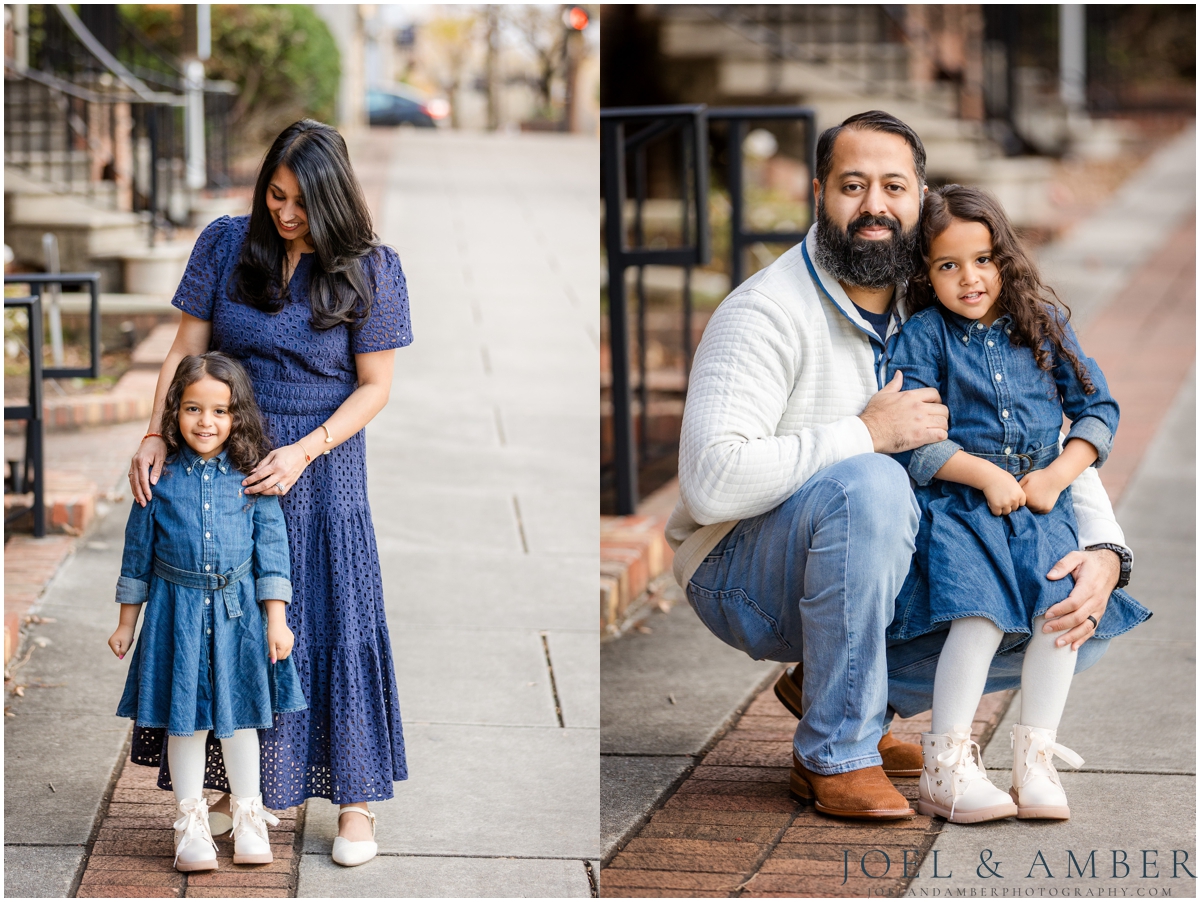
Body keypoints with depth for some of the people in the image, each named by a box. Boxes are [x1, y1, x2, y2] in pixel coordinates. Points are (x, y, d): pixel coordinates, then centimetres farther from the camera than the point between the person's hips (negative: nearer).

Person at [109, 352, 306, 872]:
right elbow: (138, 551, 5)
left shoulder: (251, 477, -4)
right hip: (177, 611, 0)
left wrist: (277, 619, -4)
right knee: (185, 720, 7)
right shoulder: (160, 478, -4)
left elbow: (271, 548, 0)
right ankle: (191, 823, 20)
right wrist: (126, 622, 8)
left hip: (238, 613, 0)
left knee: (238, 717, 10)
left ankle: (248, 817, 25)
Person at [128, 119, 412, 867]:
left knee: (337, 621, -1)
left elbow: (374, 386, -6)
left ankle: (356, 800, 8)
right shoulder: (226, 245, -2)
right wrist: (158, 436, -12)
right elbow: (188, 350, 1)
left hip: (323, 467, -2)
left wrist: (303, 453, -17)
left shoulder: (370, 269, -8)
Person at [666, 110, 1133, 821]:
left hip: (881, 584, 7)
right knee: (869, 484, -37)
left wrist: (1104, 551, -13)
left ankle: (834, 688, 7)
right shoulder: (765, 314, -19)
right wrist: (867, 433, -28)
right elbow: (712, 483, -31)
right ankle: (837, 755, -23)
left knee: (1079, 628, -6)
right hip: (743, 576, -6)